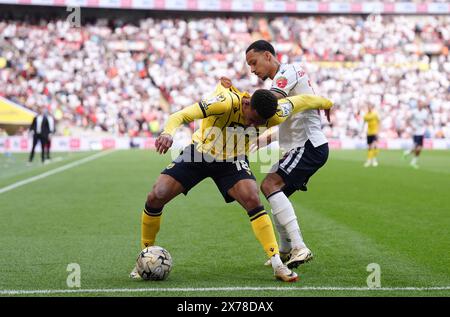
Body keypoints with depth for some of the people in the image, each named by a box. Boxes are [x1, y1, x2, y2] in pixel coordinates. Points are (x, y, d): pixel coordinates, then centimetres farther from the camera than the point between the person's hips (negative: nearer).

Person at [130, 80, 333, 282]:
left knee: (252, 200, -26)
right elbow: (181, 116, -37)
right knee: (156, 197, -12)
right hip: (198, 153, -1)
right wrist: (168, 133, -57)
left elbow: (301, 101, -3)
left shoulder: (273, 115, -22)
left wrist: (325, 103, 15)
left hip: (232, 161, 1)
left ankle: (277, 265, -19)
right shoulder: (226, 102, -34)